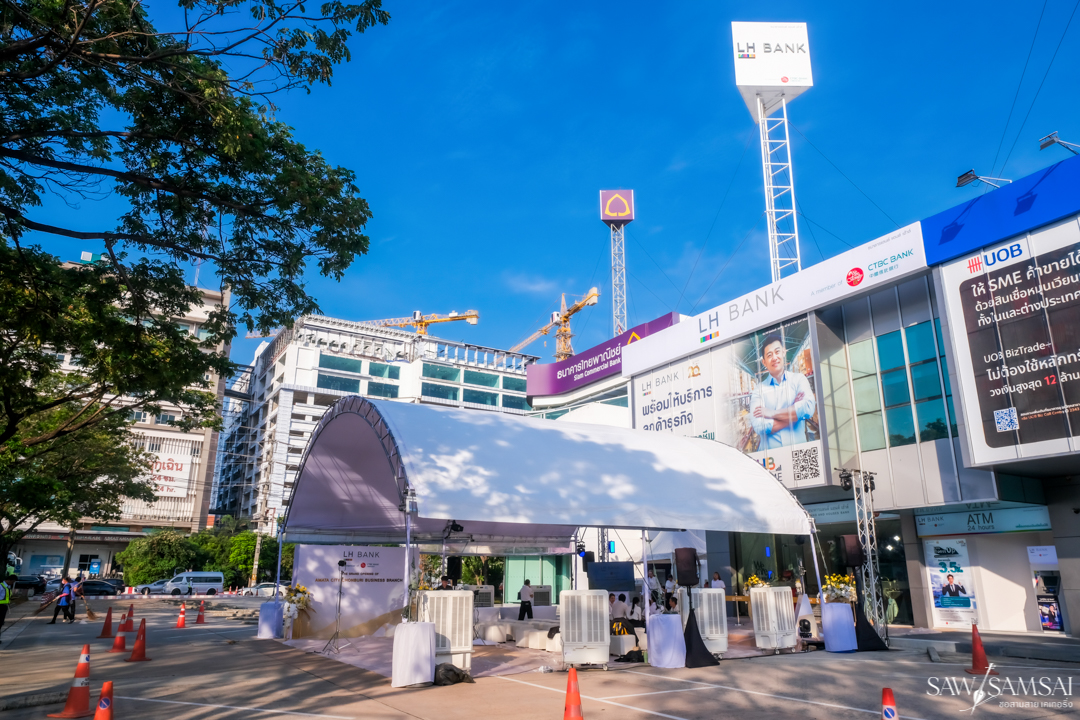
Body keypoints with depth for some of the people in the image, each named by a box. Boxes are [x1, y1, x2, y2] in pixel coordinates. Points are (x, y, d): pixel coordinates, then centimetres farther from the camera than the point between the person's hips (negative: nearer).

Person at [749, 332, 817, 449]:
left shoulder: (799, 379, 9)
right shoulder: (759, 389, 8)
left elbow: (809, 408, -9)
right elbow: (759, 427, -5)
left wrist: (772, 413, -5)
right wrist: (794, 414, -5)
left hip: (798, 447, 0)